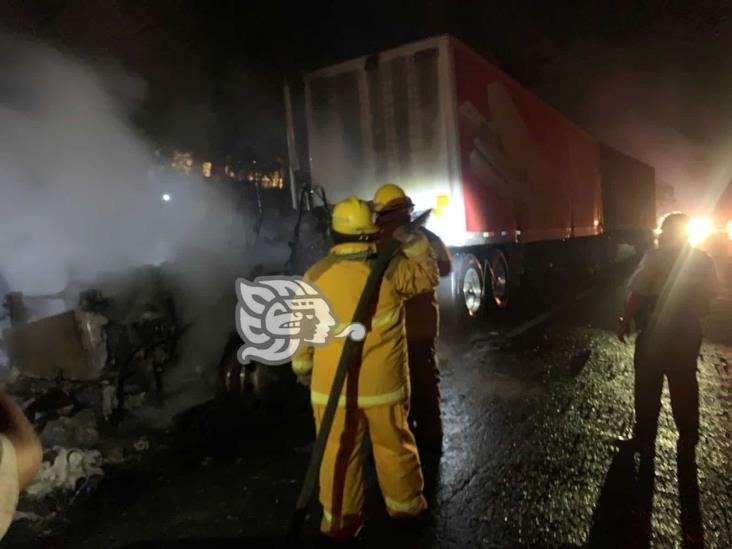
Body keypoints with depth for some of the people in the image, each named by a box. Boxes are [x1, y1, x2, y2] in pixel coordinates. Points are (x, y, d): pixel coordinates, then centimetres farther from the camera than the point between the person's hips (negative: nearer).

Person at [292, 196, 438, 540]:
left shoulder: (315, 276, -6)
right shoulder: (391, 270, -10)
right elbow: (428, 273, 9)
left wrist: (302, 368, 15)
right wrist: (406, 239, 9)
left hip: (331, 385, 1)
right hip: (383, 382, 0)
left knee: (339, 454, 14)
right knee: (394, 446, 18)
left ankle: (340, 521, 27)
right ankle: (405, 506, 36)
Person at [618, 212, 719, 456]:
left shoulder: (655, 257, -14)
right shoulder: (704, 260, 3)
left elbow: (637, 294, -16)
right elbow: (706, 299, 8)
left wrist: (625, 322, -7)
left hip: (657, 330, -5)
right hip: (689, 331, 5)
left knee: (648, 386, 7)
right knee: (685, 387, 16)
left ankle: (644, 439, 16)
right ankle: (688, 442, 27)